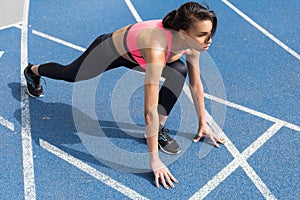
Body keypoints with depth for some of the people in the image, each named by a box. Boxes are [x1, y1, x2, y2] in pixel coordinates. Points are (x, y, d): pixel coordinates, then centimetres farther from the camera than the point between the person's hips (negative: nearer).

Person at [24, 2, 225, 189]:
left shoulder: (192, 41, -26)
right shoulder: (156, 49, -47)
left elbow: (196, 85, -10)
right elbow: (150, 109, -46)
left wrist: (203, 123, -4)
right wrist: (154, 160, -40)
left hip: (133, 54, 5)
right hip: (109, 50, -5)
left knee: (180, 72, -18)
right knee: (69, 74, 24)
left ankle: (159, 129, -1)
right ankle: (33, 71, 58)